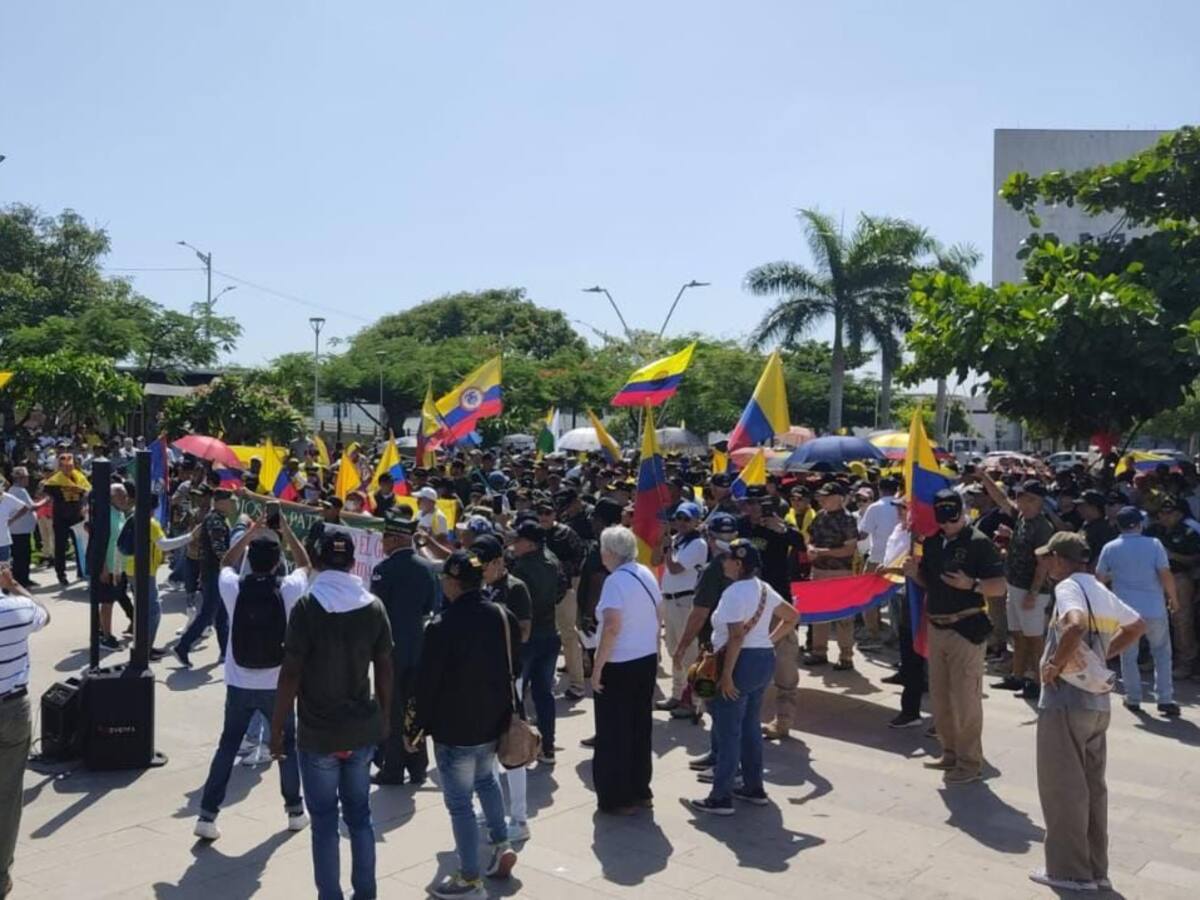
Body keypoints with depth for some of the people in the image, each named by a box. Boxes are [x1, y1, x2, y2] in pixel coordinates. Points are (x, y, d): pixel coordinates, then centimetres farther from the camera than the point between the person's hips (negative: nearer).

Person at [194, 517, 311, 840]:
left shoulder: (234, 588, -11)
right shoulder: (288, 590, -14)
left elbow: (226, 563, 12)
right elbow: (304, 565, 8)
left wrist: (250, 532, 11)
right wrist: (286, 530, 10)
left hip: (239, 685, 1)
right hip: (277, 685, -1)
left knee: (227, 746, 13)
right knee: (287, 746, 17)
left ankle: (207, 815, 11)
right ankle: (295, 811, 27)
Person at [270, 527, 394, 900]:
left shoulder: (307, 607, -12)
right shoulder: (374, 606, -1)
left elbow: (291, 674, -14)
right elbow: (384, 668, 5)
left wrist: (277, 729, -5)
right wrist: (385, 716, 17)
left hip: (318, 732, -4)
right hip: (363, 729, 4)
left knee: (325, 821, 8)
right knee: (359, 815, 17)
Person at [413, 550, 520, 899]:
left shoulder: (443, 624, -21)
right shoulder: (504, 616, -2)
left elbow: (427, 682, -17)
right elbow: (513, 668, 9)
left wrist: (415, 727, -4)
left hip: (454, 726, -7)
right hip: (493, 719, 7)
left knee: (459, 802, 6)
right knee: (485, 779, 30)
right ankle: (502, 847, 35)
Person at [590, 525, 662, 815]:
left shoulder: (616, 581, -19)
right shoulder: (646, 574, 4)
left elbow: (612, 627, -27)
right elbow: (658, 616, 12)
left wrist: (597, 667, -20)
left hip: (619, 665, -7)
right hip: (646, 660, 8)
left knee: (614, 733, 6)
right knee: (640, 729, 18)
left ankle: (617, 799, 15)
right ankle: (640, 791, 29)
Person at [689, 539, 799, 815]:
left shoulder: (734, 592, -18)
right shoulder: (764, 589, 10)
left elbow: (736, 637, -24)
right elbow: (792, 616, 18)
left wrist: (726, 674, -22)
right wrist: (770, 640, 15)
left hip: (742, 662, -9)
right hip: (765, 659, 9)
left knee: (728, 731, -2)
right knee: (751, 727, 18)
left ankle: (721, 797, 3)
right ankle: (754, 788, 26)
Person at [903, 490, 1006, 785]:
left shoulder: (978, 542, -11)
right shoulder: (931, 542, 9)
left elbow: (999, 586, -14)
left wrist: (970, 584, -30)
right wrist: (914, 573, -2)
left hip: (966, 628, -7)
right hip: (936, 627, 7)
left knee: (966, 698, -2)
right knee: (939, 695, 16)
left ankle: (970, 763, 9)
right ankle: (950, 752, 31)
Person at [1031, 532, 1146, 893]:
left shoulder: (1068, 587, -13)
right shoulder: (1103, 592, 13)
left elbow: (1076, 625, -33)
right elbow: (1137, 626, 27)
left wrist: (1054, 665, -21)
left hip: (1066, 701, -8)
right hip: (1098, 702, 8)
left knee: (1062, 788, 2)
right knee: (1093, 787, 15)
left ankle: (1070, 870, 9)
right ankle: (1096, 870, 22)